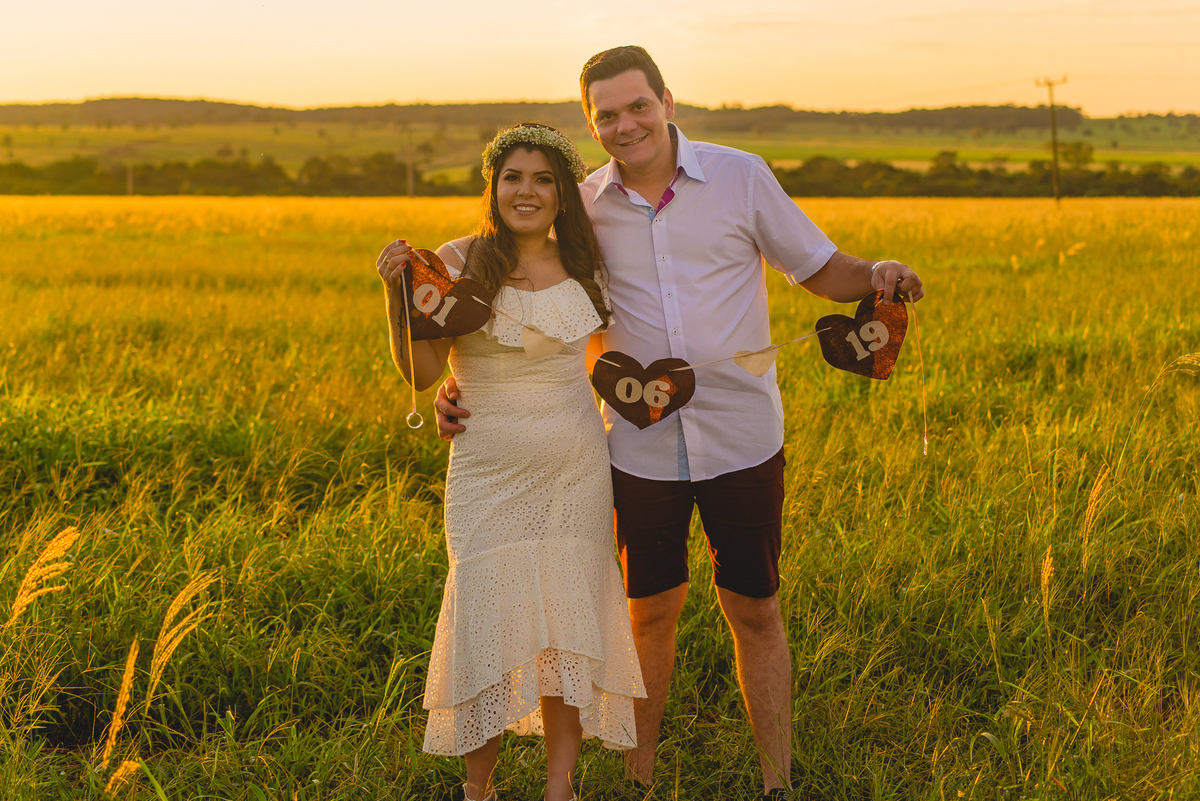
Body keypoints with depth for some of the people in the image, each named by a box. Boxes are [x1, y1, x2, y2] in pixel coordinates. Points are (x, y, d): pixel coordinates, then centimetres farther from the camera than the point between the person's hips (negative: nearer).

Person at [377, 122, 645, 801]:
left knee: (568, 621, 4)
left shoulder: (582, 266, 6)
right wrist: (398, 290, -21)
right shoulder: (459, 262, -5)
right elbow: (421, 374, -9)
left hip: (576, 473, 3)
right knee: (489, 617, -4)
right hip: (489, 479, -3)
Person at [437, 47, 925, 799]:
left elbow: (822, 269, 3)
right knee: (651, 611, 12)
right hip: (640, 447, 1)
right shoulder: (583, 208, -1)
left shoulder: (741, 177, -4)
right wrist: (463, 384, -6)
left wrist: (877, 274, -20)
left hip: (742, 440, -1)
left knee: (755, 611, 7)